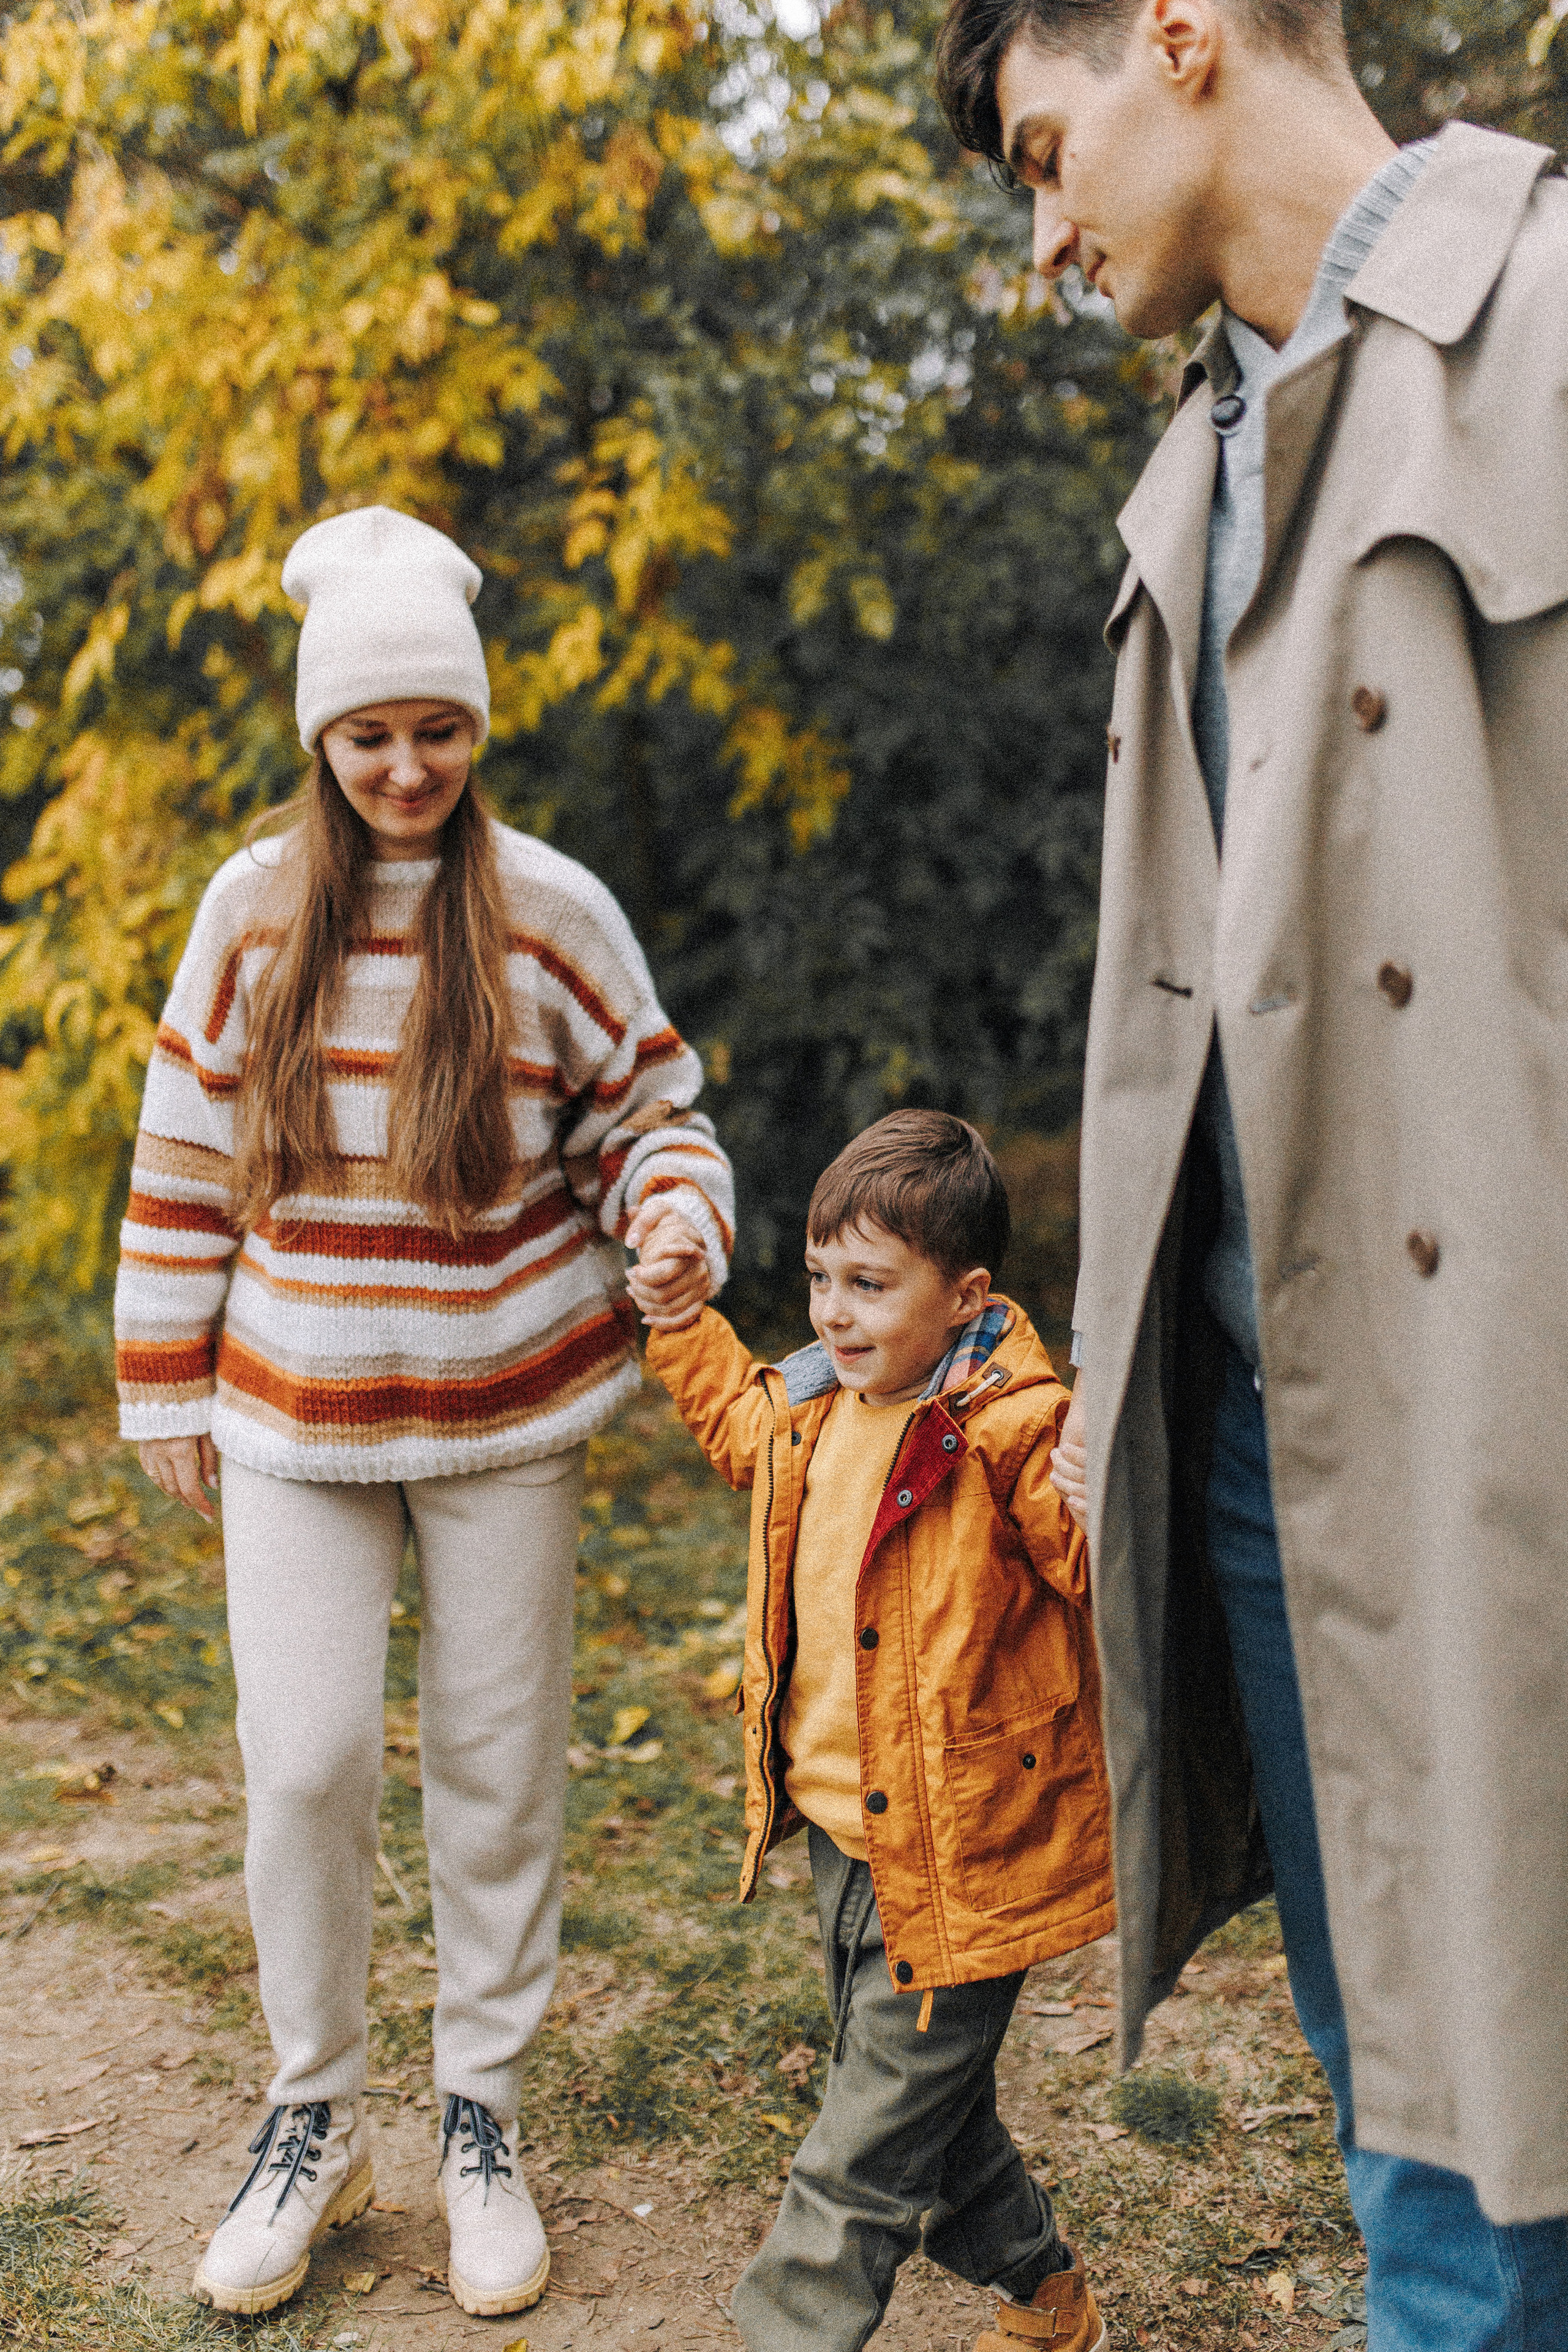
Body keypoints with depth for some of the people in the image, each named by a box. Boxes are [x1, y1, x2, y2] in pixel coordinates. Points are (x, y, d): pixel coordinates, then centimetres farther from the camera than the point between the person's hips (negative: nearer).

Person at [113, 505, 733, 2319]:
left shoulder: (553, 910, -5)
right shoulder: (252, 908, 0)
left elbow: (650, 1115, 4)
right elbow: (183, 1162, 6)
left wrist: (678, 1216, -19)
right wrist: (168, 1391, 7)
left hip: (503, 1415, -1)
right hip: (293, 1416, 1)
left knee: (498, 1764, 8)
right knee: (302, 1759, 0)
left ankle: (482, 2114, 28)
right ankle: (314, 2116, 23)